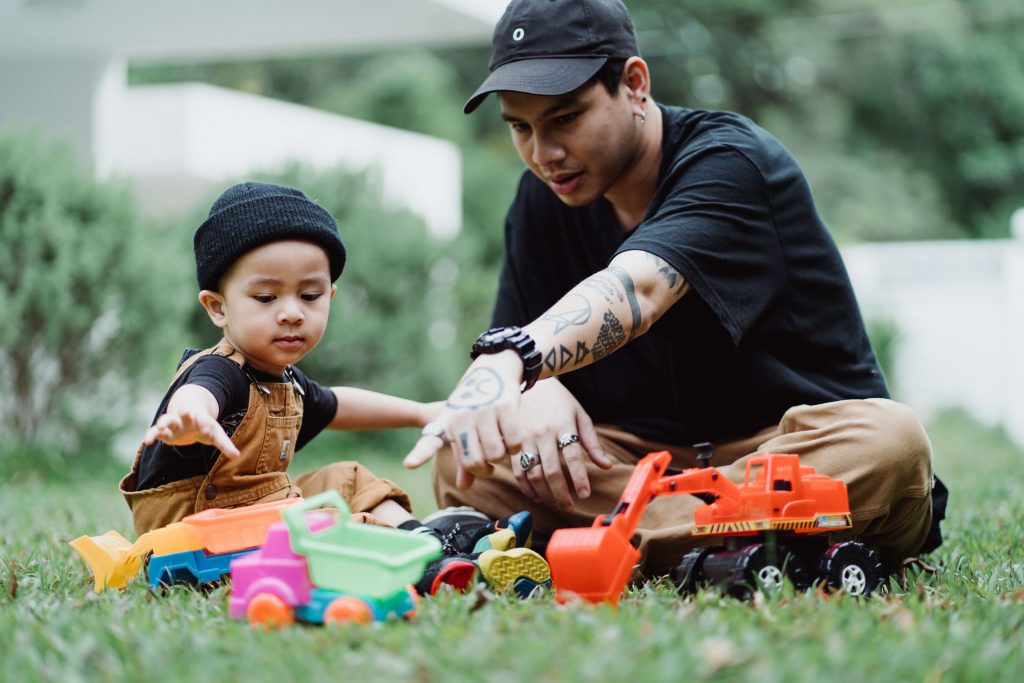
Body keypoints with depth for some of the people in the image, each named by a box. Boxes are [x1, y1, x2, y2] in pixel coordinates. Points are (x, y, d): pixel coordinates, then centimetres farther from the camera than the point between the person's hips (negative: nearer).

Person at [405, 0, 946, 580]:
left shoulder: (732, 161, -16)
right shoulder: (545, 197, 6)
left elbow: (634, 289, -35)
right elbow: (515, 336, 3)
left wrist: (509, 362, -53)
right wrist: (536, 391, -22)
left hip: (799, 445, -4)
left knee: (889, 444, -36)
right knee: (464, 455, -18)